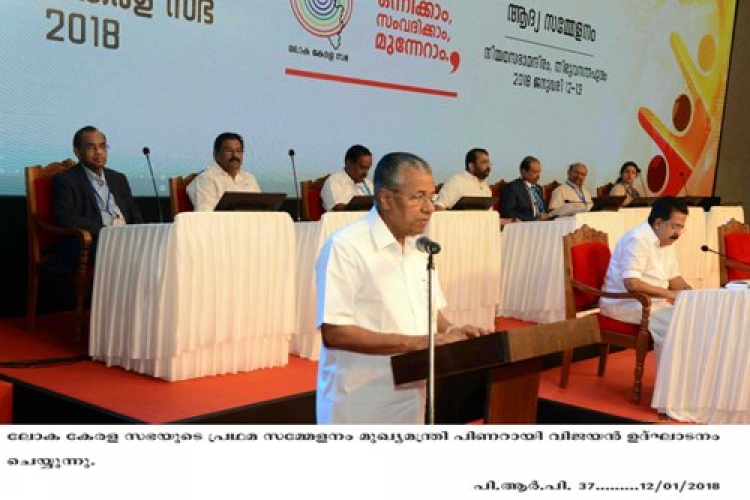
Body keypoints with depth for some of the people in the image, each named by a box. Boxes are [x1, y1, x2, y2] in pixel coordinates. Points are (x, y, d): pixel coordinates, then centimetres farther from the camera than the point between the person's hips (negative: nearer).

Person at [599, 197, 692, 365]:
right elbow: (632, 284, -29)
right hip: (625, 303, -10)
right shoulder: (638, 239, -19)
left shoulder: (667, 242, 11)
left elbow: (675, 279, 17)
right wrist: (669, 294, -22)